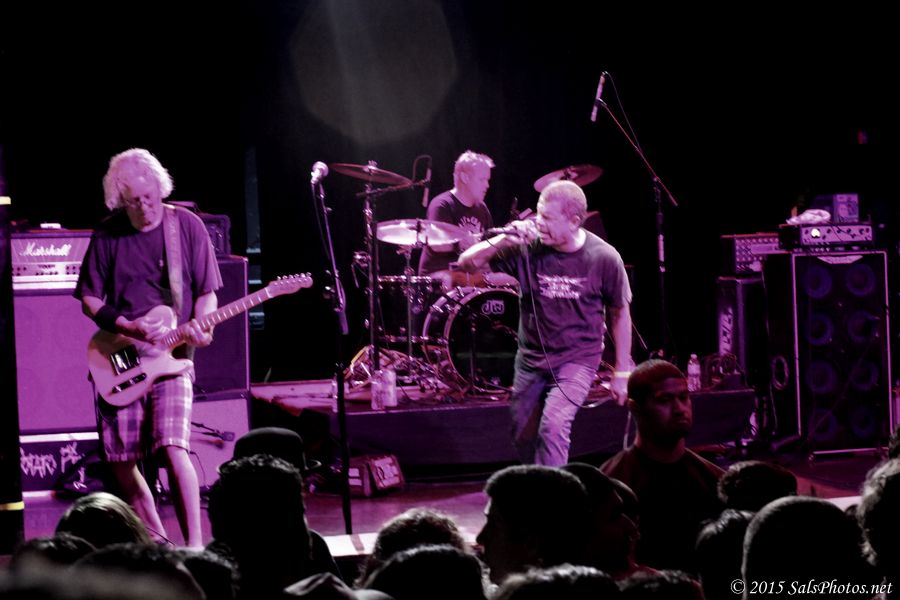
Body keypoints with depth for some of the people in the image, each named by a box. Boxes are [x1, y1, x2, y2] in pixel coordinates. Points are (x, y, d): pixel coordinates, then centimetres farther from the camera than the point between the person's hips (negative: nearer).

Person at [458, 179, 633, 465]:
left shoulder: (603, 258, -15)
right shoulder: (527, 248, -13)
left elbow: (620, 314, -1)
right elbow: (467, 263, -10)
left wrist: (622, 372, 1)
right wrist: (502, 240, -28)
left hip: (578, 358, -3)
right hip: (531, 358, 4)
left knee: (553, 426, -24)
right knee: (523, 438, 14)